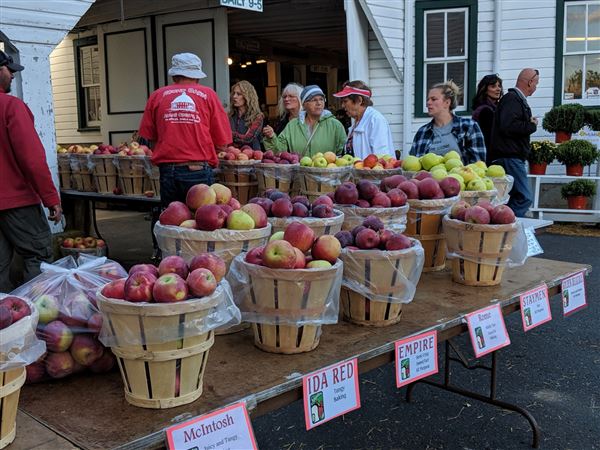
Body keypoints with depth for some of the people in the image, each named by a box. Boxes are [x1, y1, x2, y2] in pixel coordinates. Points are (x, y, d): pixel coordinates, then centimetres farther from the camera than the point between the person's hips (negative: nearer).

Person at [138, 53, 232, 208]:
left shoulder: (157, 96, 8)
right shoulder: (208, 95, 4)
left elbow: (149, 138, 8)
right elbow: (222, 144, 1)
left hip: (167, 171, 2)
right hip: (200, 171, -1)